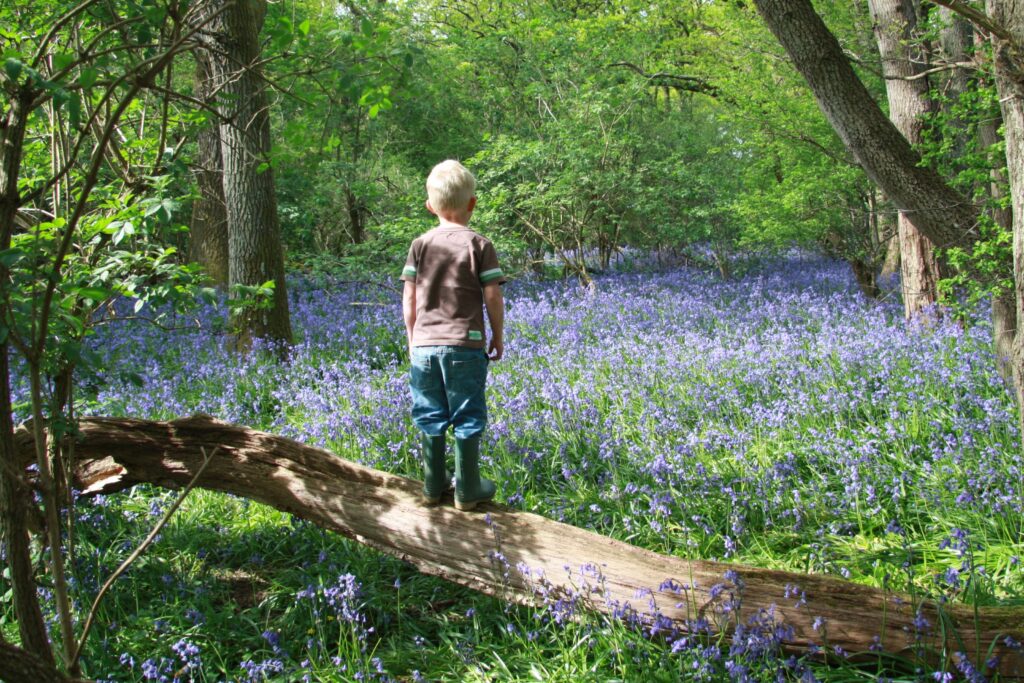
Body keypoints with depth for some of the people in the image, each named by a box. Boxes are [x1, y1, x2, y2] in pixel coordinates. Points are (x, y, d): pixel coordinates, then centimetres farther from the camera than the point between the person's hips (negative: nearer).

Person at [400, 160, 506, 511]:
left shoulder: (420, 245, 3)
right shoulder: (479, 245, -5)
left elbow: (409, 299, 5)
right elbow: (493, 298, -7)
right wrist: (498, 337, 6)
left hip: (425, 345, 3)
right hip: (465, 345, -3)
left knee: (431, 418, 12)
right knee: (467, 419, 5)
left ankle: (433, 485, 22)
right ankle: (467, 491, 11)